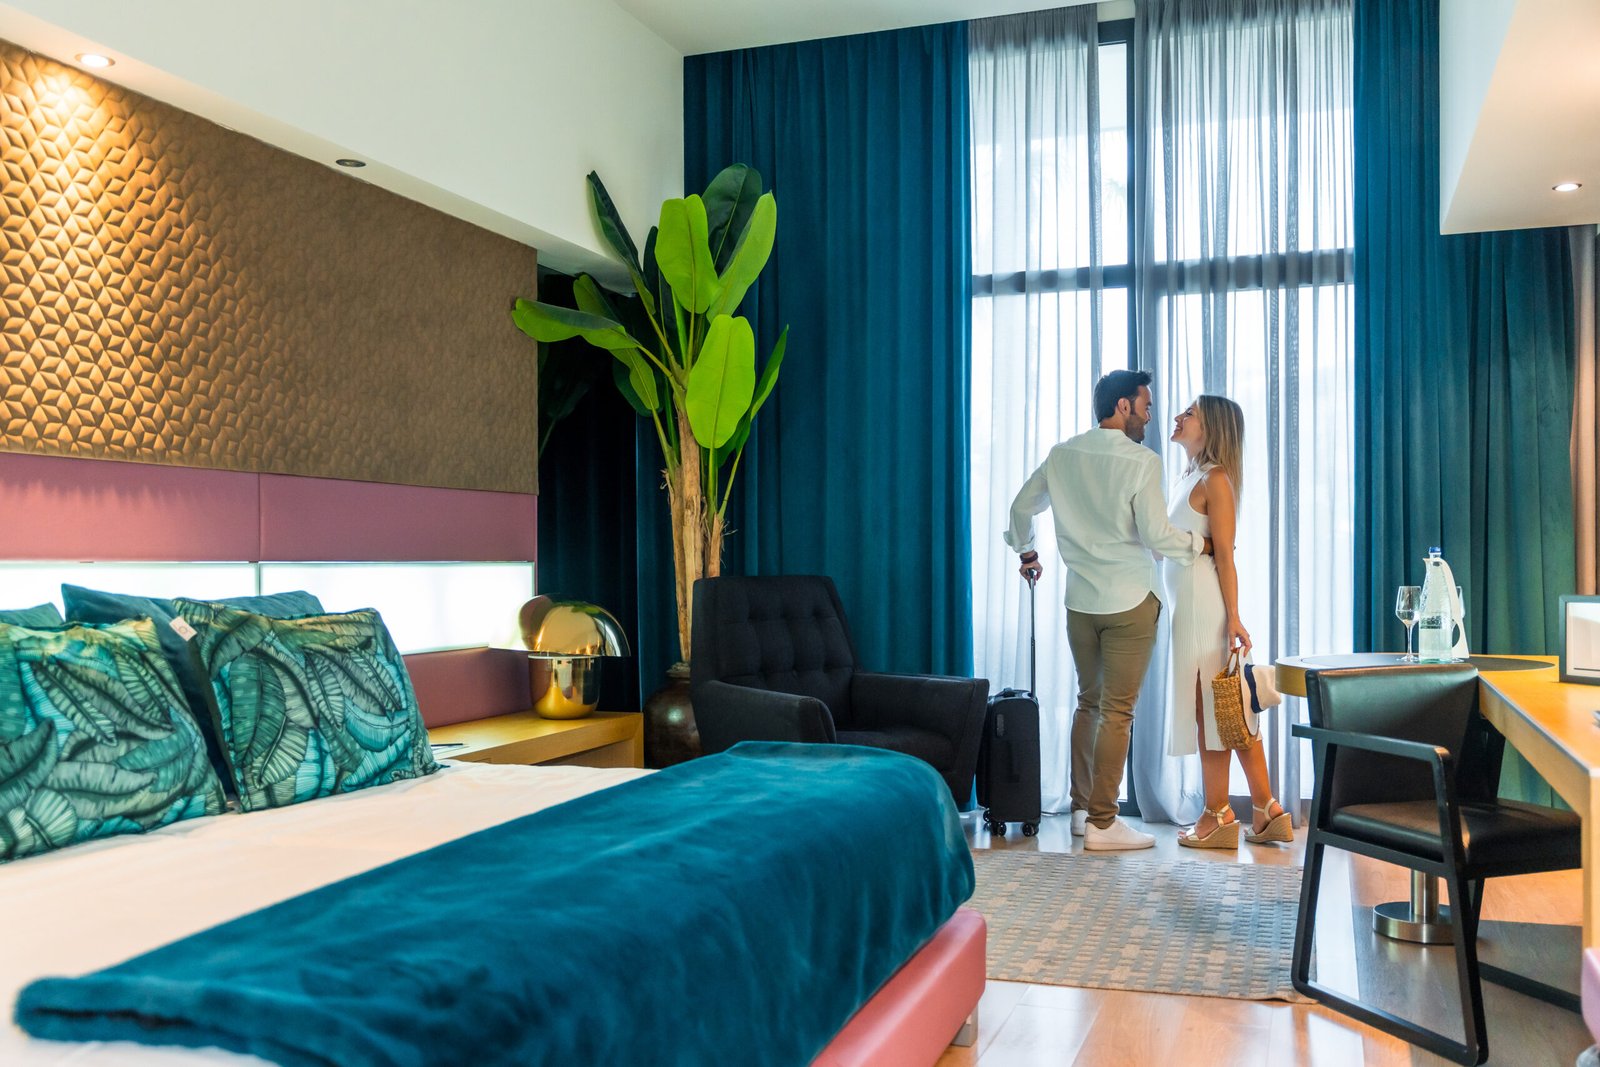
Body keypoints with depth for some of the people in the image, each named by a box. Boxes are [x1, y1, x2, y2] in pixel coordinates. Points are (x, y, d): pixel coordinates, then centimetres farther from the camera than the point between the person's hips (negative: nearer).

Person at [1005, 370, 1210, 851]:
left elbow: (1022, 507, 14)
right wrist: (1200, 543, 1)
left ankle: (1081, 808, 23)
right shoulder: (1141, 461, -13)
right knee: (1117, 712, -1)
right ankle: (1101, 823, 2)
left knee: (1088, 703, 18)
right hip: (1129, 602, -6)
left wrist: (1026, 552, 31)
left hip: (1079, 600, 6)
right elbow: (1156, 534, -16)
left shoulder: (1063, 455, 5)